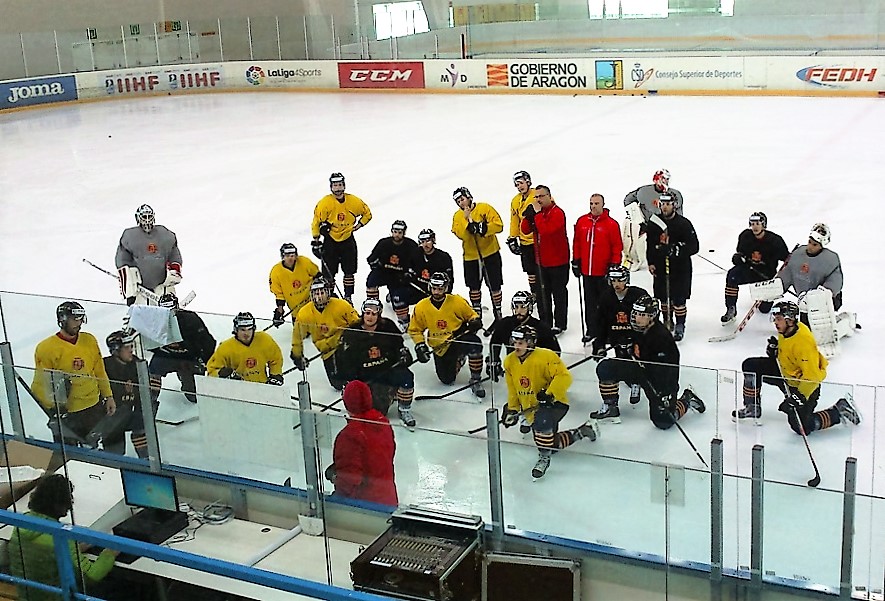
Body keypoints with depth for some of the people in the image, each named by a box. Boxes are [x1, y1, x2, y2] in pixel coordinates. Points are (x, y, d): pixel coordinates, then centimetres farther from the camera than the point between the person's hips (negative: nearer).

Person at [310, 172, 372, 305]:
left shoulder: (353, 201, -5)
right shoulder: (325, 202, -12)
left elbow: (367, 213, 10)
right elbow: (316, 221, -5)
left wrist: (358, 225, -2)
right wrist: (316, 241, -6)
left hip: (348, 240, 2)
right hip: (330, 240, -2)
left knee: (349, 271, 6)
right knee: (328, 273, 0)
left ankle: (348, 297, 18)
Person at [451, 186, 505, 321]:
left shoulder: (485, 208, -7)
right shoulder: (458, 216, 2)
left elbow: (498, 225, -15)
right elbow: (461, 234, -13)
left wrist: (483, 228, -26)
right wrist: (467, 220, -23)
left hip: (490, 253, -3)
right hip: (471, 256, 3)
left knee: (494, 285, 4)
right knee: (474, 286, 13)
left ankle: (497, 310, 20)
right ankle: (476, 312, 28)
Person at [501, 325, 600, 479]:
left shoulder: (545, 357, -20)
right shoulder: (510, 362, 2)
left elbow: (564, 377, -25)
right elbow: (512, 390, 13)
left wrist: (549, 394, -32)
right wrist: (512, 409, 8)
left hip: (554, 403, -7)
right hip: (531, 408, 7)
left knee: (541, 419, -39)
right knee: (553, 444, 6)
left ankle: (544, 457, -21)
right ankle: (583, 431, 29)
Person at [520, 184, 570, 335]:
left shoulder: (557, 213, -16)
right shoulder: (537, 211, 7)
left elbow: (546, 230, -31)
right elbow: (525, 230, 2)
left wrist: (537, 213, -26)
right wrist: (528, 216, -14)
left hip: (557, 261, -7)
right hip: (541, 261, 8)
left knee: (558, 294, 4)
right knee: (543, 294, 14)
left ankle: (560, 324, 14)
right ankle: (545, 323, 25)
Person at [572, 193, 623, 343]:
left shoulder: (611, 224, -7)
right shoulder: (581, 222, 4)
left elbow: (617, 246, -5)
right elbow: (577, 243, 12)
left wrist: (614, 265, -7)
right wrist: (575, 262, 11)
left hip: (604, 272, -4)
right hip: (586, 270, 4)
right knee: (590, 302, 11)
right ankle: (591, 330, 20)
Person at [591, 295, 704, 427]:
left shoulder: (662, 337, -29)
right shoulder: (638, 329, -7)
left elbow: (665, 371, -29)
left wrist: (666, 395, -29)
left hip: (663, 380, -7)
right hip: (640, 368, 7)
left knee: (663, 421, -12)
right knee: (605, 367, -10)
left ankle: (686, 400, 17)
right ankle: (610, 408, 2)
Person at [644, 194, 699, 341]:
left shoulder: (684, 224, -11)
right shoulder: (654, 223, 2)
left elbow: (694, 246, -14)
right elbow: (650, 244, 13)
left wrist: (677, 249, -27)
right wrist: (651, 262, 5)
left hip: (680, 267, -4)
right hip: (660, 266, 4)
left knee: (678, 298, -5)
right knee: (663, 296, 14)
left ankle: (680, 326, 6)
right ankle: (667, 321, 31)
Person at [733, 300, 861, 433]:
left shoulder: (804, 342, -33)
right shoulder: (784, 331, -7)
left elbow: (812, 376, -32)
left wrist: (801, 396, -37)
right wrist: (774, 351, -5)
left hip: (805, 384, -8)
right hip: (785, 373, 8)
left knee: (801, 427, -15)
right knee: (751, 366, -2)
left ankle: (841, 411, 3)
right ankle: (752, 407, 12)